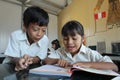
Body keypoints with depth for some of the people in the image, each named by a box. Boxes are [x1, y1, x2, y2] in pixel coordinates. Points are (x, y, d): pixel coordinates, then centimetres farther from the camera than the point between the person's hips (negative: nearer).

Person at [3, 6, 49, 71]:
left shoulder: (45, 40, -16)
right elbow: (13, 58, -14)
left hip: (30, 69, 1)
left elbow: (39, 58, -10)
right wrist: (18, 61, -36)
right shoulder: (16, 35, -18)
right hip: (11, 66, 0)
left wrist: (31, 60, -32)